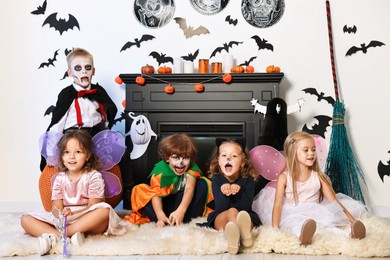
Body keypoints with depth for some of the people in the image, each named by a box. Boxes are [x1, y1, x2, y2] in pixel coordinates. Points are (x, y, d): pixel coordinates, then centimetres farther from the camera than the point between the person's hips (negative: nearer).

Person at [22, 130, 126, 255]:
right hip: (63, 220, 3)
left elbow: (93, 207, -10)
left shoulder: (94, 176, -3)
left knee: (104, 210, -36)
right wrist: (60, 213, -25)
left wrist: (72, 212, -28)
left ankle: (53, 235, -32)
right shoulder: (59, 178, 7)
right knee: (26, 219, -13)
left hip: (88, 221, -3)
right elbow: (56, 207, 0)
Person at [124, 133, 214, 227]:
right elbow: (156, 194, -30)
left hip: (183, 201, 1)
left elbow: (189, 188, -33)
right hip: (165, 203, -1)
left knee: (203, 183, -21)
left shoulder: (192, 168, -16)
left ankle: (184, 219, -30)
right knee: (139, 191, -25)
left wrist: (181, 211, -51)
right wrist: (160, 216, -50)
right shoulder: (160, 170, -20)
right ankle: (166, 222, -36)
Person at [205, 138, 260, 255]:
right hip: (220, 218, 0)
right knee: (232, 211, -34)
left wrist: (239, 191, -31)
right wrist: (223, 192, -33)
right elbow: (220, 208, -11)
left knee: (244, 214, -35)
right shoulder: (216, 179, 1)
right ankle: (243, 234, -67)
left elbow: (246, 206, -11)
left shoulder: (248, 179, 0)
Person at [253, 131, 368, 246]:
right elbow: (278, 204, -8)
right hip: (293, 217, -4)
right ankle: (302, 234, -67)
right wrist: (275, 228, -24)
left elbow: (334, 201, 4)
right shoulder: (284, 177, -2)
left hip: (315, 216, 5)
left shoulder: (318, 176, 5)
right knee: (296, 224, -39)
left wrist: (353, 221, -4)